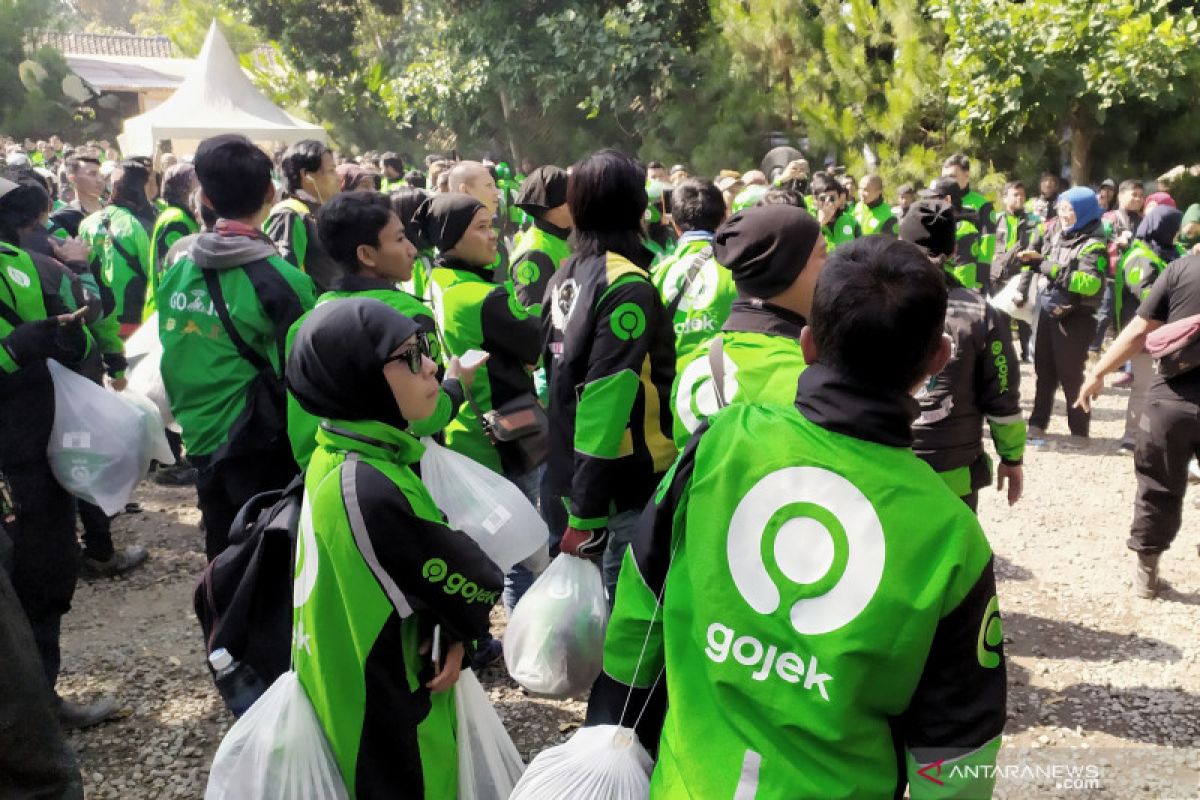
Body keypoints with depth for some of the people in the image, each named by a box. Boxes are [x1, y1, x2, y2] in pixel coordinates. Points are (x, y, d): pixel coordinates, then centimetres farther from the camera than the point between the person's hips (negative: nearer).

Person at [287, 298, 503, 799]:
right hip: (386, 730, -9)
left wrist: (451, 630, -11)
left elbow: (429, 560, 4)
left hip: (364, 694, 9)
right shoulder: (370, 493, -33)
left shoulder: (340, 456, -3)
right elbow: (479, 587, -21)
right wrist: (459, 629, -2)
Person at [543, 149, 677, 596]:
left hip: (568, 476, 9)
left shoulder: (565, 278, 9)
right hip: (623, 486, -9)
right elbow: (609, 397, -24)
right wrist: (587, 509, -22)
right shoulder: (627, 286, -17)